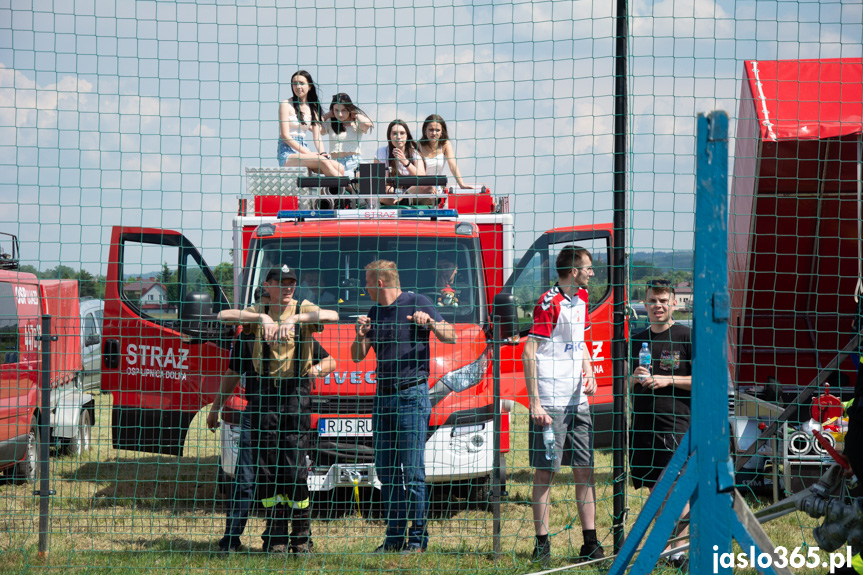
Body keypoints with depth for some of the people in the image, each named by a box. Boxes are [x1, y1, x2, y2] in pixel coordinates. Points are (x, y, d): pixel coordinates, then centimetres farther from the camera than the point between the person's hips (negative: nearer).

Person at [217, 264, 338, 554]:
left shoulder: (303, 310, 5)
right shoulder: (258, 311, 10)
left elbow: (332, 316, -16)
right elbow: (224, 316, -8)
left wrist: (295, 319, -28)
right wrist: (261, 318, -21)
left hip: (297, 391, -2)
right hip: (266, 390, 2)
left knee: (295, 464, -6)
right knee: (266, 463, 1)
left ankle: (302, 535, 2)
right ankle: (276, 535, 8)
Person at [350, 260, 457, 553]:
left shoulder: (417, 303, -1)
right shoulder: (374, 313, 16)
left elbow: (451, 337, -3)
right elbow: (357, 356, 16)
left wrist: (430, 322, -22)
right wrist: (361, 335, -4)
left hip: (412, 394, -6)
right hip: (383, 396, 6)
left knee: (412, 470, -8)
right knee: (385, 470, 5)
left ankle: (418, 537, -5)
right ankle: (394, 536, 10)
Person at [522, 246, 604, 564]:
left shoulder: (581, 299, 13)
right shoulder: (549, 303, -12)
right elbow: (529, 353, -14)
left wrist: (588, 374, 7)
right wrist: (535, 404, -18)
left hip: (578, 401, 8)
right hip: (550, 403, -8)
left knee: (585, 470, 6)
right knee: (545, 471, -2)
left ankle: (590, 542, 9)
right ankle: (542, 543, 3)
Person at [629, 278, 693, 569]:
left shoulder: (686, 337, -1)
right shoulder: (638, 340, 14)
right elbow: (626, 384, 20)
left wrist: (669, 380, -12)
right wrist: (635, 379, -3)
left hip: (676, 423, -5)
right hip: (643, 423, 5)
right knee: (654, 490, 8)